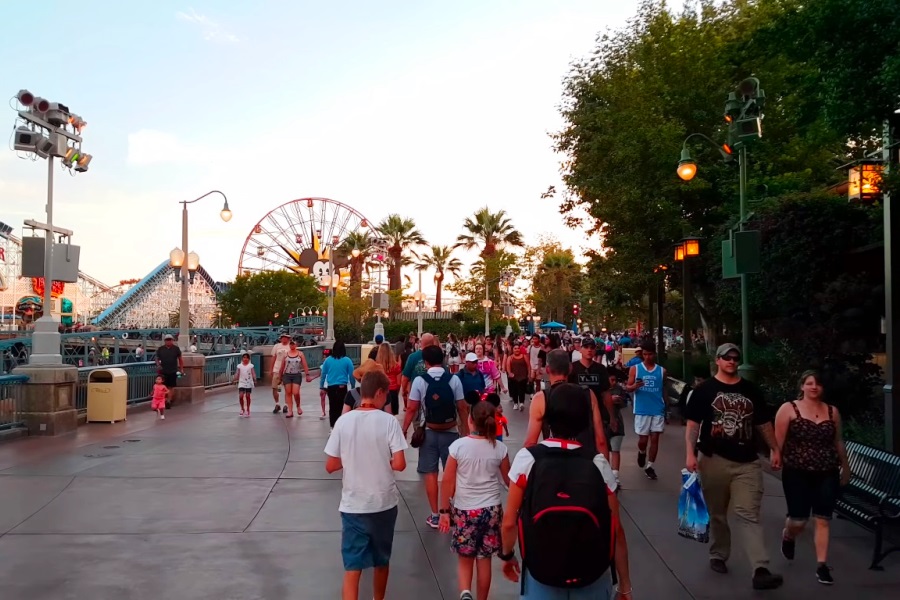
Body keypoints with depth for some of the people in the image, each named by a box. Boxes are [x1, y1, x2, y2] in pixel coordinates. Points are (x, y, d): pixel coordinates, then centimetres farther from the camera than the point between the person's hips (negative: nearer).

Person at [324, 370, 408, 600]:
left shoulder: (343, 421, -6)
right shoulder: (388, 421, -11)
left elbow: (330, 466, -2)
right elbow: (399, 464, -15)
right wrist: (383, 462, 5)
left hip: (352, 505, 1)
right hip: (384, 503, 0)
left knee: (352, 566, 3)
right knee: (382, 560, 22)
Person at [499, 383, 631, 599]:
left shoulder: (527, 458, -13)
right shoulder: (598, 463, -10)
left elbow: (509, 521, -9)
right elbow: (616, 528, -7)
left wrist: (507, 554, 11)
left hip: (541, 576, -1)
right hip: (593, 578, 2)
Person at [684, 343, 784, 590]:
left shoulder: (751, 390, 10)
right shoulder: (704, 390, -1)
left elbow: (764, 423, 17)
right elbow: (693, 423, -4)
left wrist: (774, 449, 11)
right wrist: (690, 453, -13)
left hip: (747, 462, 2)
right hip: (715, 460, -1)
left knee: (749, 514, -6)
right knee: (717, 513, 11)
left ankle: (761, 570, -11)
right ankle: (718, 556, 30)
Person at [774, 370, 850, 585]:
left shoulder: (832, 411, 7)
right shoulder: (789, 409, -4)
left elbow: (838, 442, 16)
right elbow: (778, 440, -5)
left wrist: (845, 467, 19)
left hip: (827, 474, 3)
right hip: (797, 473, -3)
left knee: (823, 519, 0)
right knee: (798, 520, -1)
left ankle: (822, 565, 8)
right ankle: (788, 536, 34)